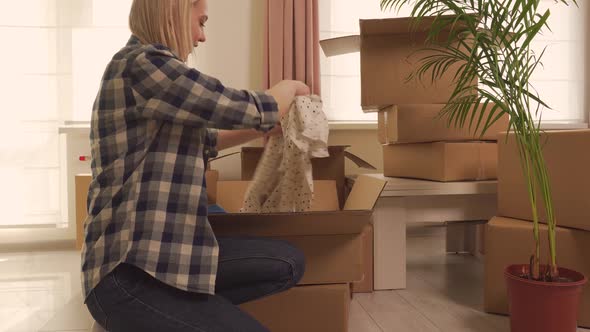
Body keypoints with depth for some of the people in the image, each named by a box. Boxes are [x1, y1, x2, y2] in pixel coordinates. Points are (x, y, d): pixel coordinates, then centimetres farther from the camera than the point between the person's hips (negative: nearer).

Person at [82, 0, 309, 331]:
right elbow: (250, 110, -13)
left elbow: (201, 140, 30)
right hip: (130, 269, -10)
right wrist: (290, 87, 9)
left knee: (288, 263, 6)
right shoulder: (143, 63, -14)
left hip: (162, 249, 10)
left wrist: (268, 127, 27)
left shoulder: (146, 67, 17)